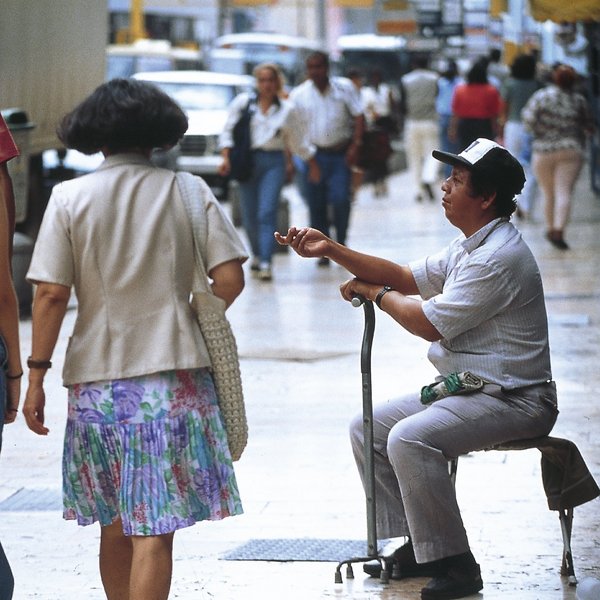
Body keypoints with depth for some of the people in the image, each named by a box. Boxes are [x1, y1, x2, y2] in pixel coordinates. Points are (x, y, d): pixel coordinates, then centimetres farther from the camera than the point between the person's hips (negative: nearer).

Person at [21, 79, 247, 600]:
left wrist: (37, 374, 1)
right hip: (174, 372, -1)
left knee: (115, 525, 15)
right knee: (155, 529, -4)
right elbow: (229, 279, -4)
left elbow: (50, 294, -5)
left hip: (96, 377, 1)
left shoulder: (70, 198, 0)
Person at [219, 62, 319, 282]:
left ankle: (266, 263, -20)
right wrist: (226, 158, -5)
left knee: (267, 212, -14)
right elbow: (228, 131, 6)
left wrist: (313, 165, 21)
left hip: (274, 162, -1)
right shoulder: (242, 102, 4)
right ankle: (257, 254, 29)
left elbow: (299, 141, 17)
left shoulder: (286, 110, 8)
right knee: (250, 215, 5)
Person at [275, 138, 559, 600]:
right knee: (367, 430, 8)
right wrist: (331, 250, 6)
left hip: (514, 401, -11)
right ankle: (414, 547, 9)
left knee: (409, 439, -30)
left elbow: (431, 324, -20)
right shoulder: (470, 247, 13)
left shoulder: (500, 257, -21)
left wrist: (376, 293, -3)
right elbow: (406, 278, 15)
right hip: (463, 389, 11)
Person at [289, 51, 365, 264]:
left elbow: (358, 116, 1)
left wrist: (355, 145, -10)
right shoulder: (298, 94, 3)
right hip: (313, 155, 1)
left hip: (340, 154, -1)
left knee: (340, 200, -12)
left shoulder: (344, 87, 1)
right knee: (316, 205, 0)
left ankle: (341, 244, 7)